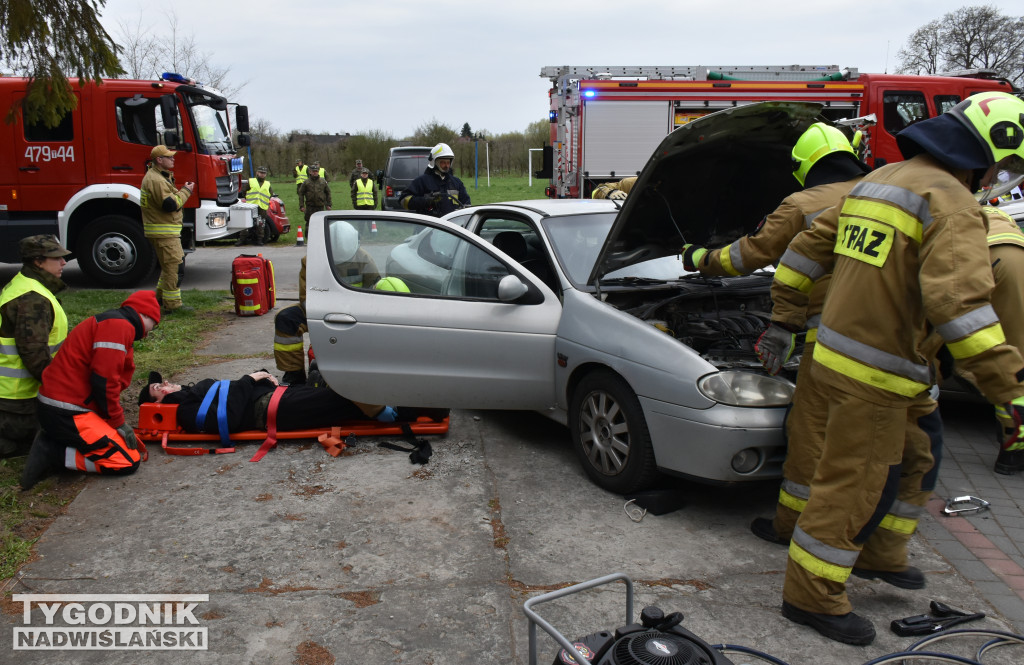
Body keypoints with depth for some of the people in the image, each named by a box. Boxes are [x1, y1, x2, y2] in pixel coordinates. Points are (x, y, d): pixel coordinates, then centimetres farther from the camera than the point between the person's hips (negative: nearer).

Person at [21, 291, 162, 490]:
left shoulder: (111, 323, 19)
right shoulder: (118, 325, -14)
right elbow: (104, 381, -20)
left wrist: (116, 420, 12)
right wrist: (119, 422, -10)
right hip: (67, 413, -11)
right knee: (128, 461, -10)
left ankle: (52, 443, 7)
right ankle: (54, 453, -8)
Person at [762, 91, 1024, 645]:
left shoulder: (876, 181, 14)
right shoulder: (949, 202, -15)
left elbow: (806, 249, 18)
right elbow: (958, 300, -29)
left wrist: (784, 319, 24)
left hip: (839, 352, 9)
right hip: (872, 375, -9)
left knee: (879, 470, 26)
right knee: (851, 484, 2)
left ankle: (874, 556, 43)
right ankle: (812, 597, 15)